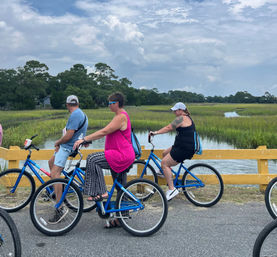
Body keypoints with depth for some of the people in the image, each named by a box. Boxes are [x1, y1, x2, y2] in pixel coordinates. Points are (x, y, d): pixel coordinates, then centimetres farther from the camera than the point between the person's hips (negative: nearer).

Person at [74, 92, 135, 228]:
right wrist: (88, 139, 11)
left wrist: (84, 139, -23)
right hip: (122, 156, 11)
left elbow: (104, 132, -23)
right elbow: (105, 133, 19)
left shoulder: (121, 117, -14)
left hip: (121, 156, -11)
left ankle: (101, 192, -16)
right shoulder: (120, 116, 19)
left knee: (92, 159, -21)